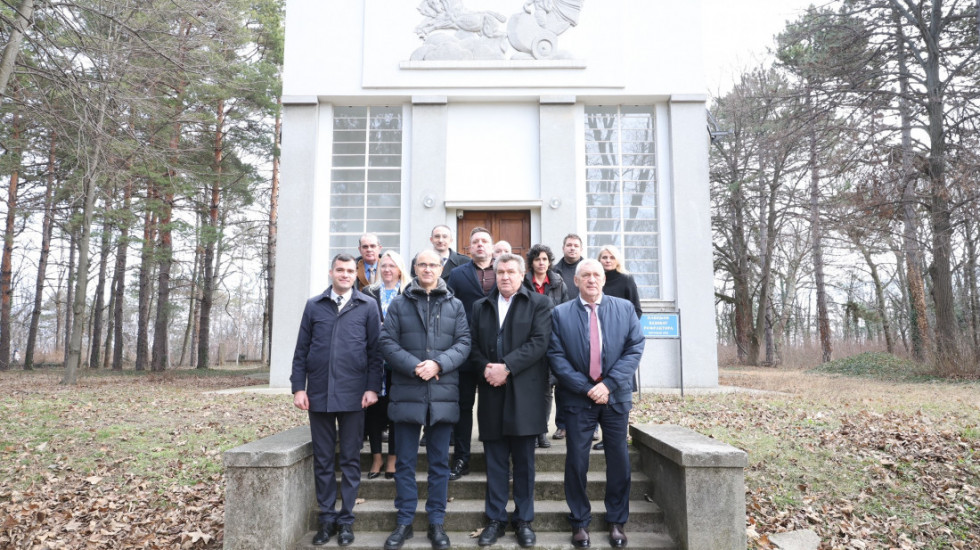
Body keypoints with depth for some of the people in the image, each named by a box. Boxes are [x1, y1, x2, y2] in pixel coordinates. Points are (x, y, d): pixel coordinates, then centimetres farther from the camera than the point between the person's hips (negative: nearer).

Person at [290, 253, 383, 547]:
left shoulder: (367, 306, 3)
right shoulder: (314, 305, 8)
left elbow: (375, 350, 1)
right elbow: (301, 351, 8)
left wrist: (372, 387, -6)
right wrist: (298, 387, 1)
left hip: (353, 395, -2)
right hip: (319, 394, 2)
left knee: (350, 459, 7)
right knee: (322, 460, 9)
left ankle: (346, 519, 18)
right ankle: (327, 518, 21)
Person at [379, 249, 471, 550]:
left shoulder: (455, 305, 8)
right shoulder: (398, 304, 6)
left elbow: (463, 343, 1)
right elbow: (388, 342, -2)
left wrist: (438, 364, -15)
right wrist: (415, 367, -15)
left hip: (443, 394, 1)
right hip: (406, 393, 0)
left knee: (440, 462, 9)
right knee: (404, 462, 8)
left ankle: (436, 522, 22)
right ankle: (404, 522, 22)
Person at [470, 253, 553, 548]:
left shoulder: (539, 303, 3)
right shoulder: (480, 306, 15)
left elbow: (539, 341, -10)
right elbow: (473, 345, 8)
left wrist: (506, 367, -16)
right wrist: (485, 368, -11)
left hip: (524, 392, -3)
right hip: (491, 393, 3)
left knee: (524, 462, 6)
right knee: (495, 461, 9)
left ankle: (524, 520, 19)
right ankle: (496, 519, 21)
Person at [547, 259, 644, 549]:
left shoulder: (625, 308, 4)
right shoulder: (560, 313, 0)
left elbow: (635, 348, -3)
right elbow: (556, 356, -6)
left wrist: (609, 384, -12)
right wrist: (586, 388, -14)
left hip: (615, 395, 2)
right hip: (578, 397, -1)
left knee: (619, 459, 9)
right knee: (577, 461, 4)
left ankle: (617, 521, 25)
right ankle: (580, 522, 20)